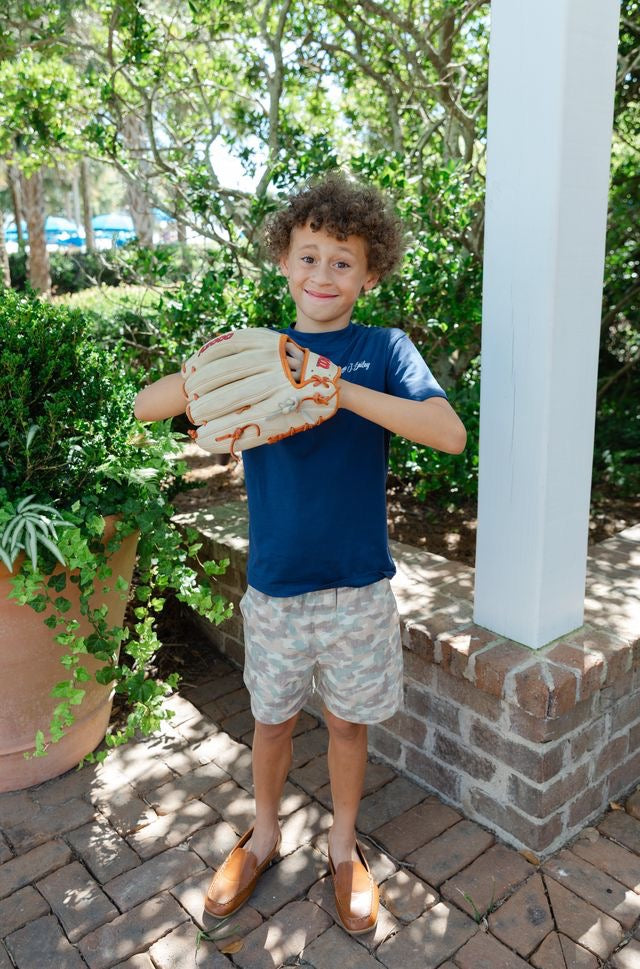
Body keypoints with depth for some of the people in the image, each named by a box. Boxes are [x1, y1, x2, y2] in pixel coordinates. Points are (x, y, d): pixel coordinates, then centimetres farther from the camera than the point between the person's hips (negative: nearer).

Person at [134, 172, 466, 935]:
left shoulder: (382, 350, -6)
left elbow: (451, 433, -21)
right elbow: (146, 407, -7)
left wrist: (341, 389, -30)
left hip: (357, 585, -1)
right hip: (273, 585, 2)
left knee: (347, 721, 17)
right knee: (272, 718, 19)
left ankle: (344, 845, 43)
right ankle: (263, 834, 46)